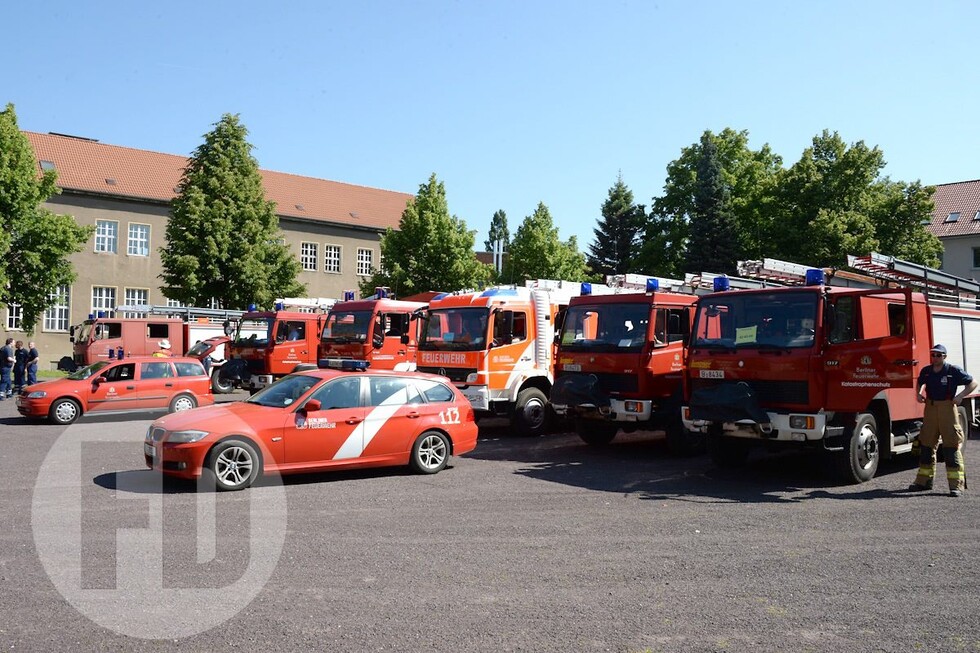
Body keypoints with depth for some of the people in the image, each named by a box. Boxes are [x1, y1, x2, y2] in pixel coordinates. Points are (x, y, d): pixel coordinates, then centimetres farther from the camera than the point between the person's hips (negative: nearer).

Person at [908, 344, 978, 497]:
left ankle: (957, 485, -3)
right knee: (926, 445, 11)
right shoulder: (926, 371, 6)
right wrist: (918, 393, 8)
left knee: (952, 447, -6)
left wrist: (961, 396, -13)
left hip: (948, 409, -5)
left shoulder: (953, 371, -8)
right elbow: (919, 383, 26)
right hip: (930, 408, 5)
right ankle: (923, 481, 22)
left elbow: (973, 383, -2)